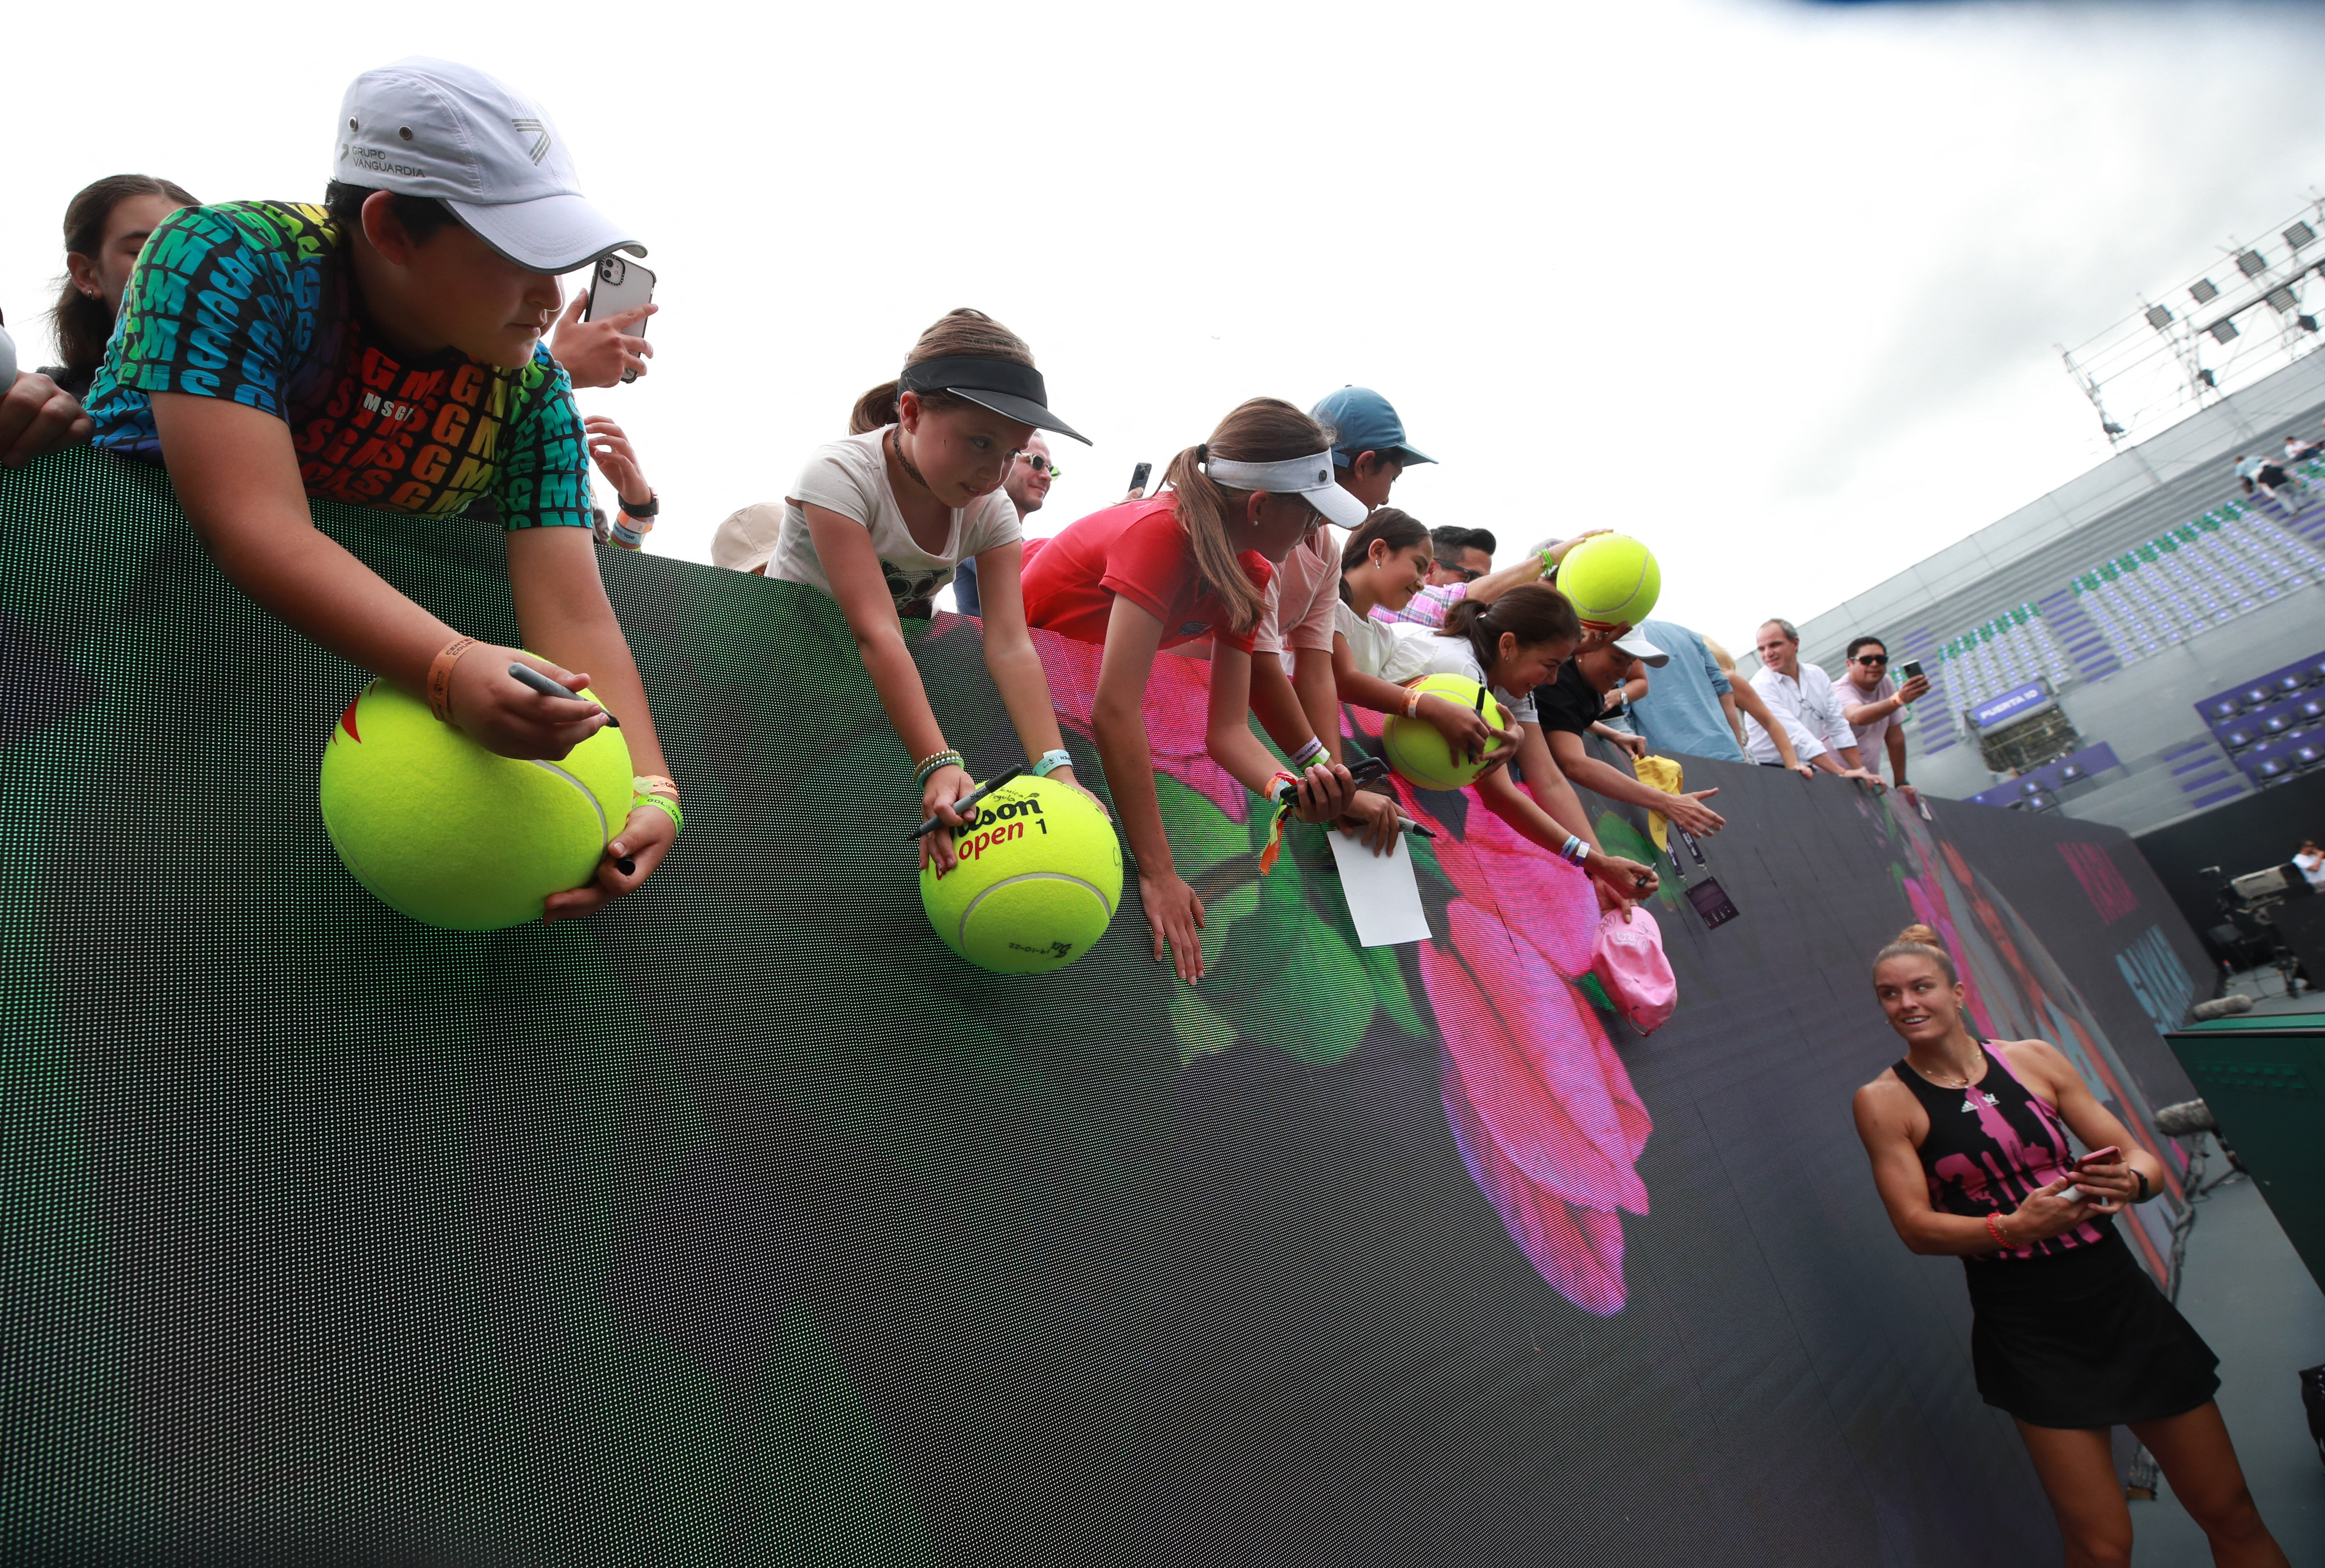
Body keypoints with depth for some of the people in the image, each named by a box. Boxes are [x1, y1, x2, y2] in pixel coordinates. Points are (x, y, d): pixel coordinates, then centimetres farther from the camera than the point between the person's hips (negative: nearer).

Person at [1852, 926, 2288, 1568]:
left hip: (2118, 1296, 3)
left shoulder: (2034, 1058, 0)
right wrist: (2013, 1228, -24)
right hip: (2028, 1331, -3)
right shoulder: (1884, 1100, -8)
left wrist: (2130, 1181, -18)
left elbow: (2145, 1160, 4)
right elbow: (1916, 1227, -10)